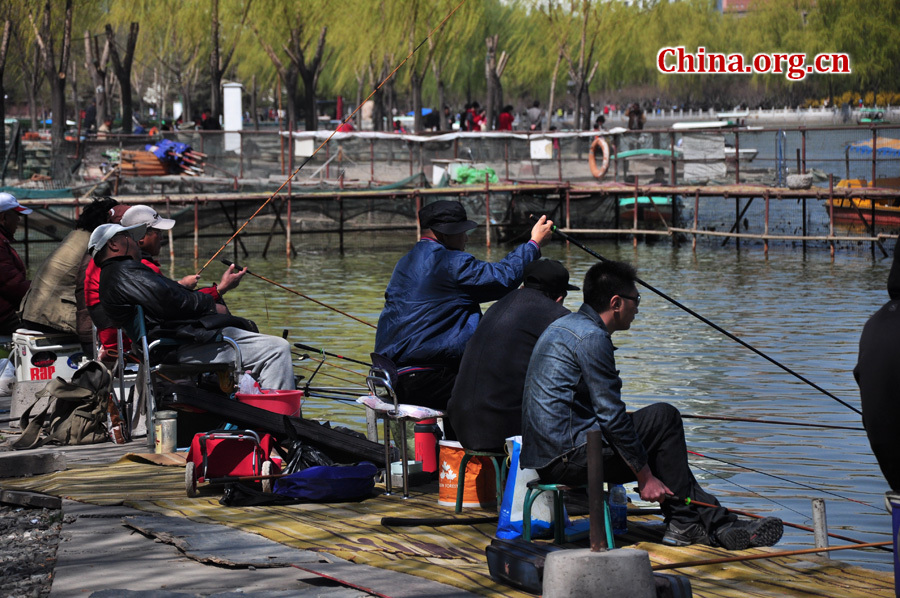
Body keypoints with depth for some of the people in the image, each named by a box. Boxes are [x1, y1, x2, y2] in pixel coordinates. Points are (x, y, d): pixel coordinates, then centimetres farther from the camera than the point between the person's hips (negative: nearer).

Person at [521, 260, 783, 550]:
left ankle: (718, 523, 10)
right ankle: (684, 523, 2)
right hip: (566, 459, -11)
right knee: (663, 418, -6)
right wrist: (645, 477, -10)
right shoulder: (591, 337, -15)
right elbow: (611, 417, -17)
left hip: (542, 456, 11)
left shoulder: (565, 326, 19)